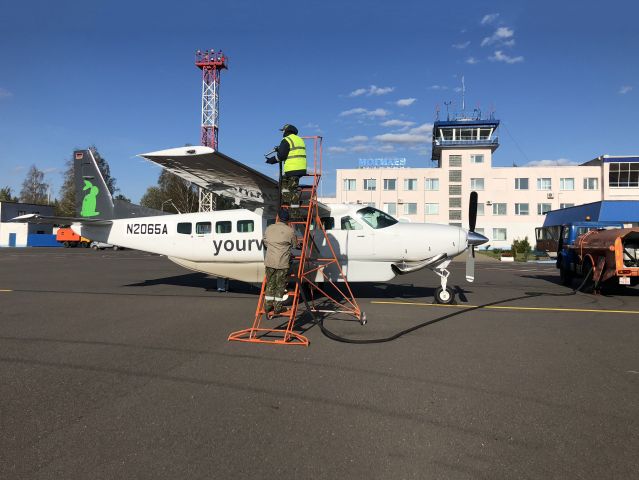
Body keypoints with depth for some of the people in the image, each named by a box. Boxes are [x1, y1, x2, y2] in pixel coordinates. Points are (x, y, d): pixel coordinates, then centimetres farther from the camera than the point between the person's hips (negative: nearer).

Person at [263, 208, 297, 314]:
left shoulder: (269, 228, 8)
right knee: (280, 285, 5)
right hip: (282, 262, -4)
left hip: (269, 261, 4)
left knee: (270, 283, 13)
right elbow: (295, 245, 6)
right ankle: (277, 307, 8)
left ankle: (268, 305, 18)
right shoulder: (290, 231, -4)